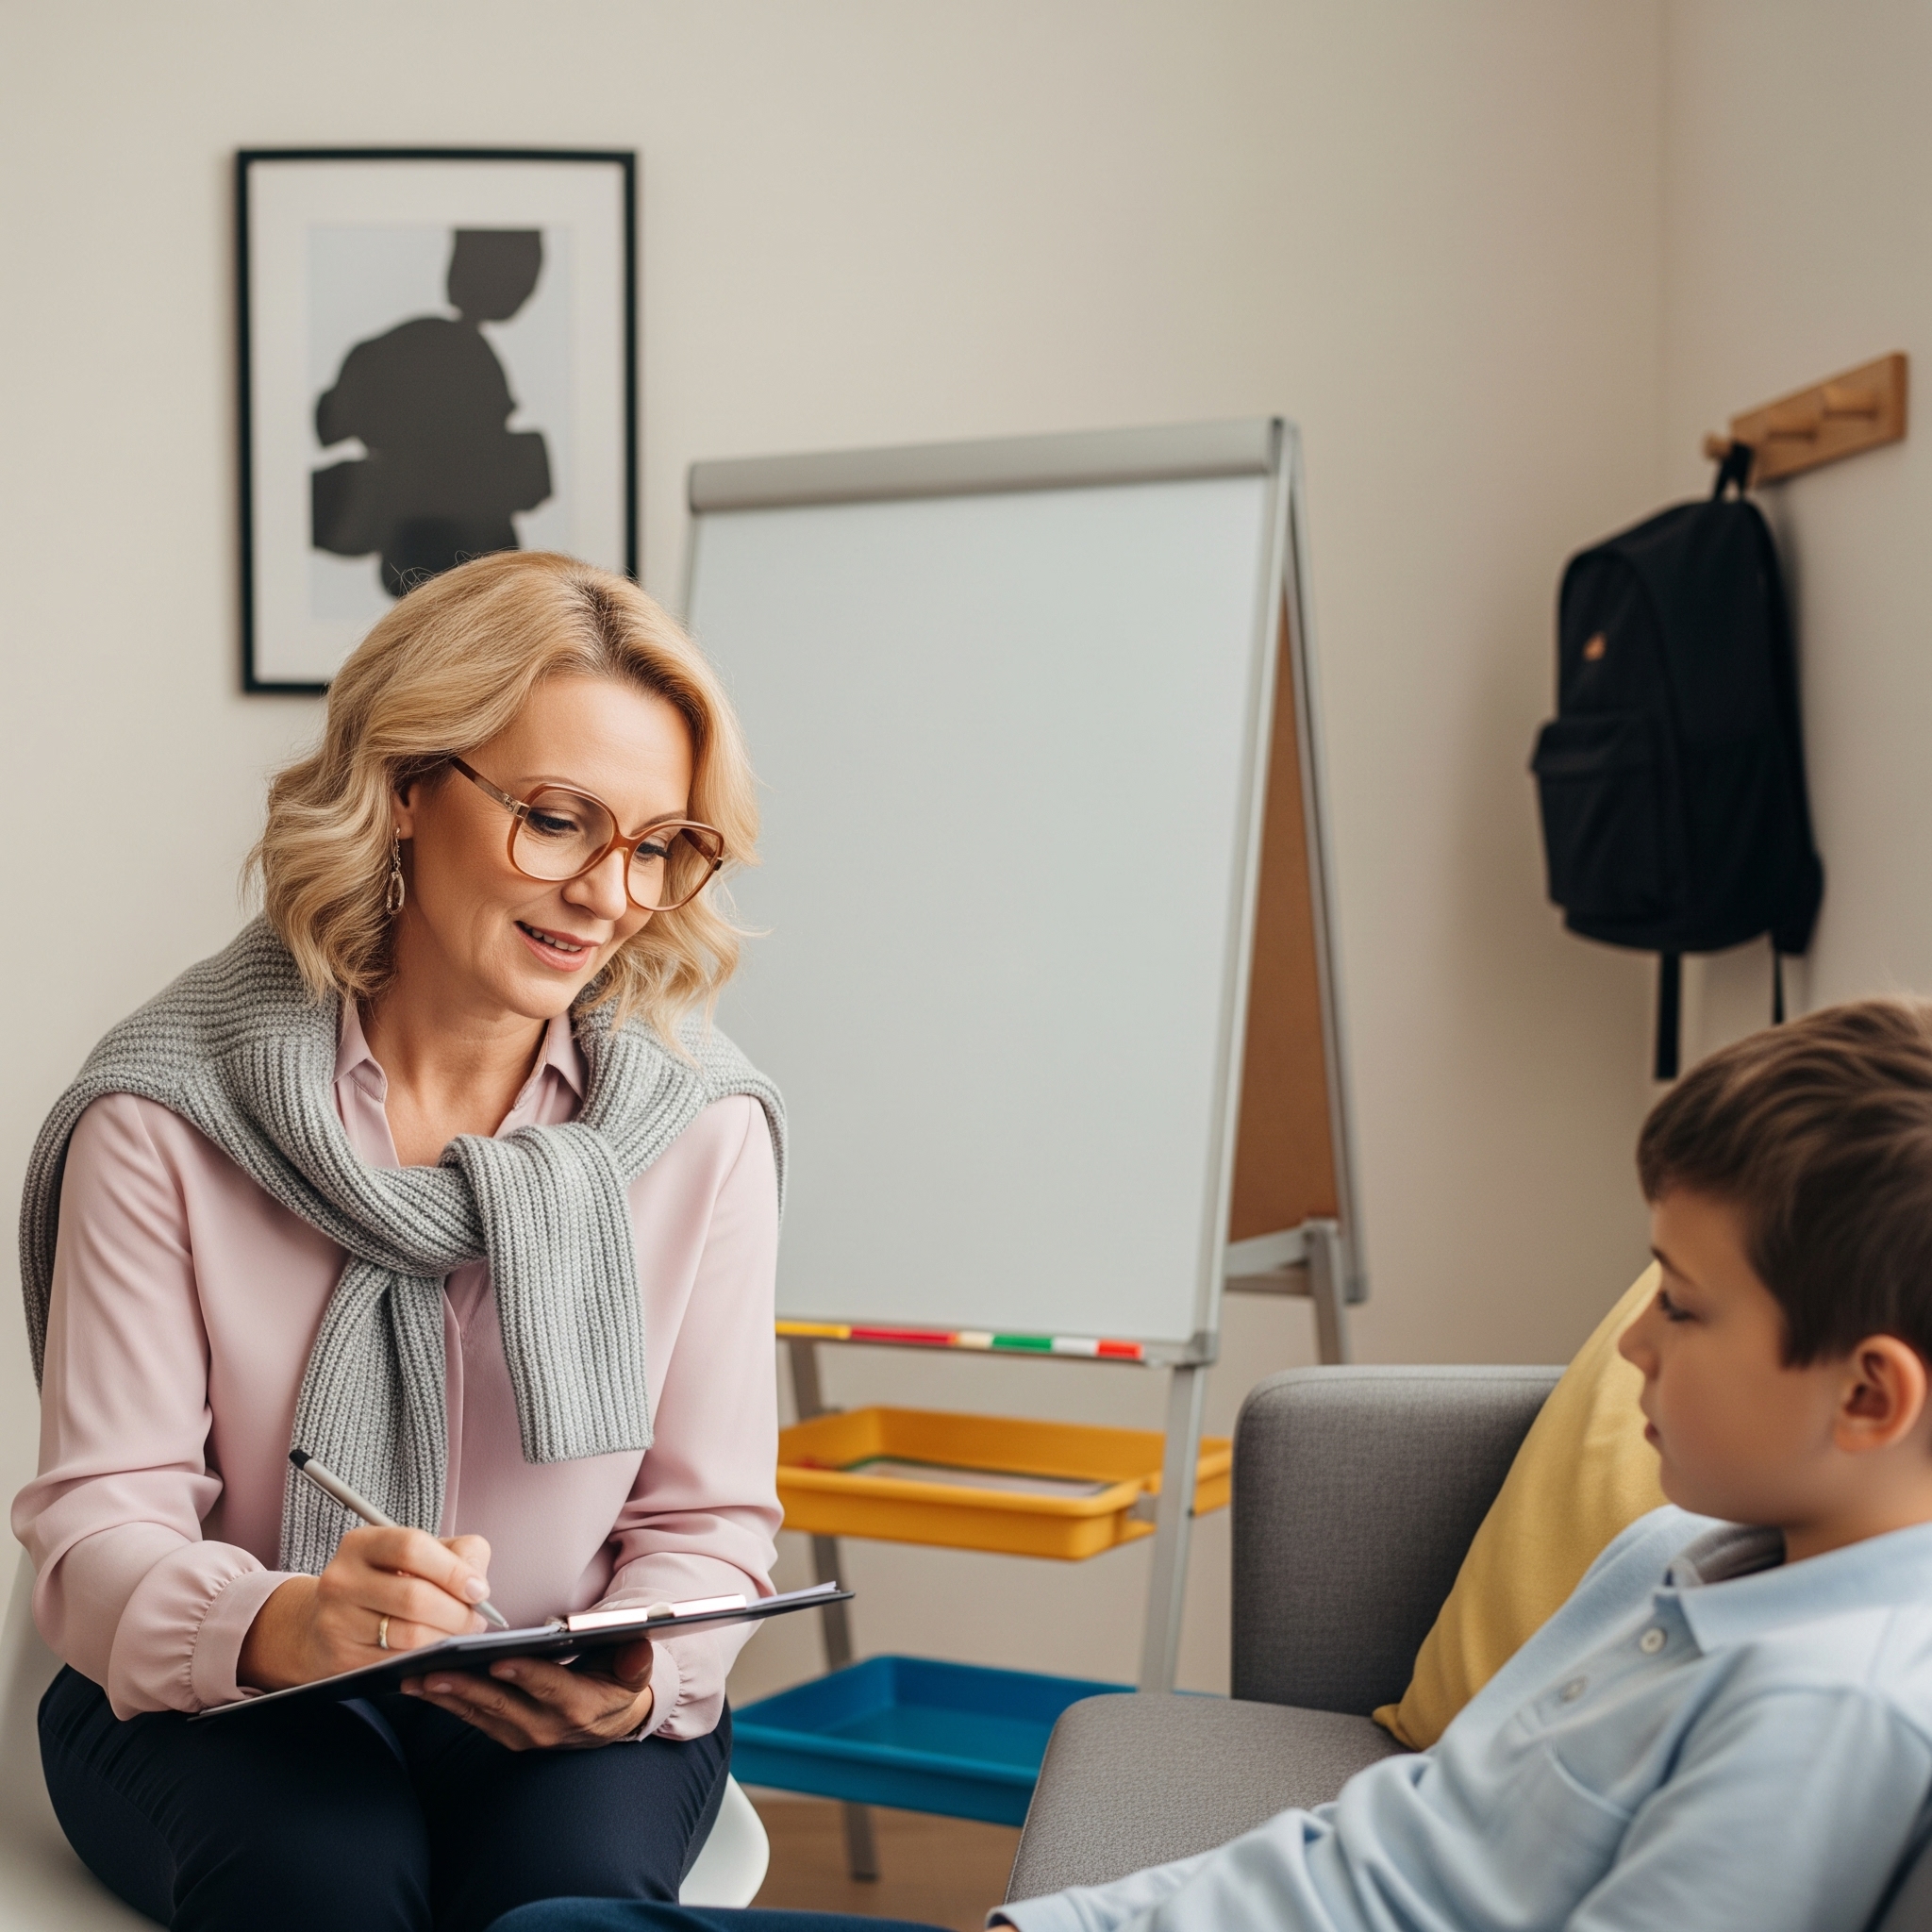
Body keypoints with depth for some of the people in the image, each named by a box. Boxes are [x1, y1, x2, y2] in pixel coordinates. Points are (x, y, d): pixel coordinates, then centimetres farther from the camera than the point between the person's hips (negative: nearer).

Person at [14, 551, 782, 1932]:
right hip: (222, 1699, -1)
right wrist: (277, 1626, -35)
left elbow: (706, 1519, 0)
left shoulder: (702, 1126, -4)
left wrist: (637, 1677, -23)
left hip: (570, 1718, 1)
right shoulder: (164, 1116, -10)